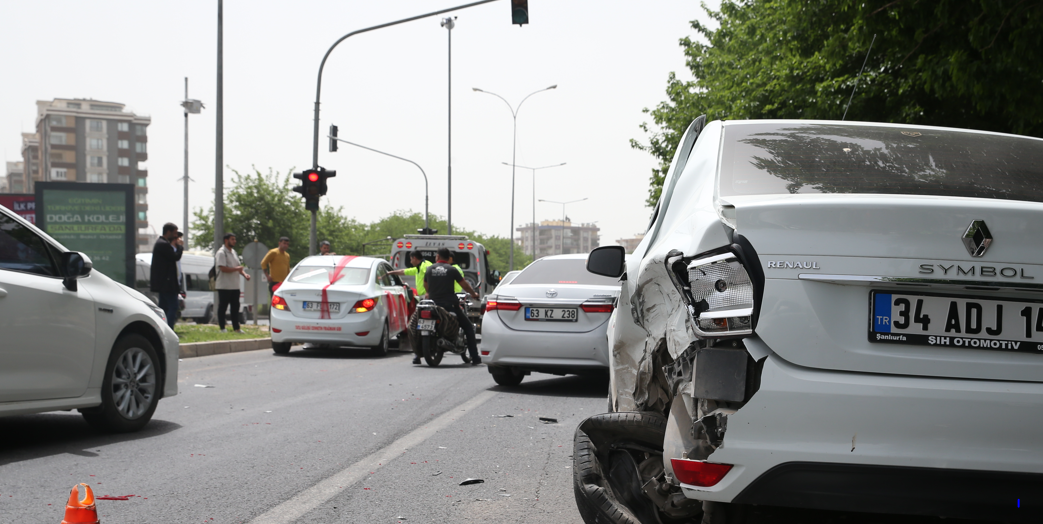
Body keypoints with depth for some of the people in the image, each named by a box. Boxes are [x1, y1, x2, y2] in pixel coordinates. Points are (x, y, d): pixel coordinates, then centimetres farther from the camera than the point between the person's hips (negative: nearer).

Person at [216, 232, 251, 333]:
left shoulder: (233, 252, 16)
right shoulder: (221, 253, -12)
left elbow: (238, 266, 21)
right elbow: (223, 268, -21)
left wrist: (244, 274, 3)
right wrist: (236, 269, -17)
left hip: (235, 286, 8)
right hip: (224, 286, -8)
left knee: (235, 307, 10)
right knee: (222, 307, 0)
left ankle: (236, 328, 15)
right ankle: (222, 327, 5)